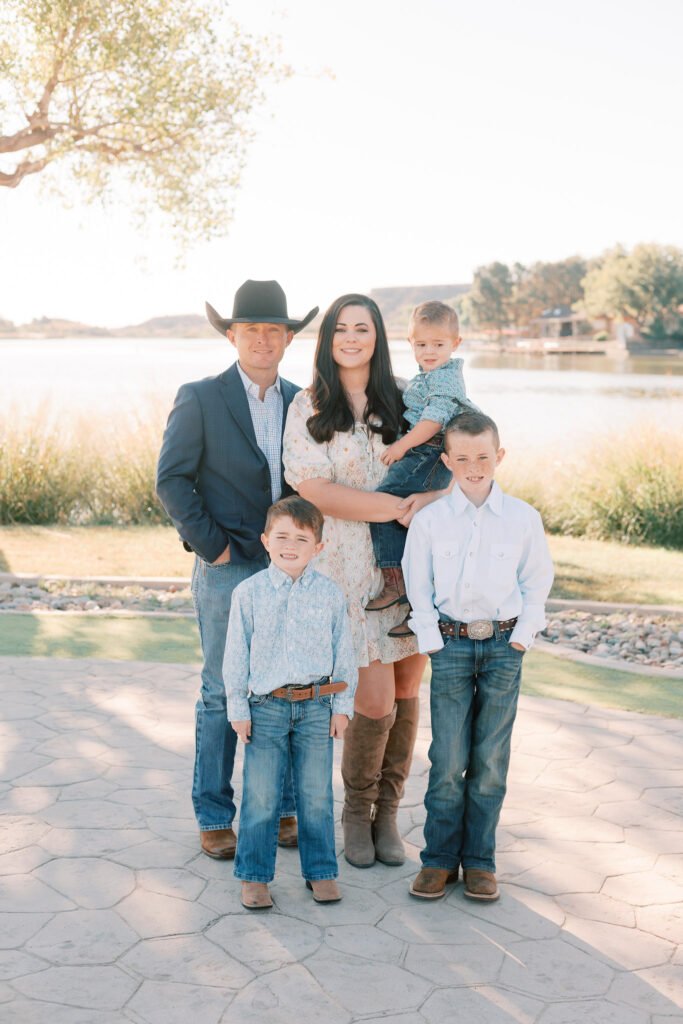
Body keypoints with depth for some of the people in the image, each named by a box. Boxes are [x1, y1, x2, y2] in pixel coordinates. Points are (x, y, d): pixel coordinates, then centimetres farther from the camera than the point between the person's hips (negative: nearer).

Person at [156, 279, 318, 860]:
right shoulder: (200, 399, -4)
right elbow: (171, 480, -6)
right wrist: (212, 545, -10)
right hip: (228, 569, -4)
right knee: (223, 695, 3)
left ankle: (283, 807, 22)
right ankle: (214, 817, 15)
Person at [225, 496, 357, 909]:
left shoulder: (330, 594, 1)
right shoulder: (249, 593, -2)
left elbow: (344, 653, 7)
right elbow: (236, 654, 2)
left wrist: (343, 706, 4)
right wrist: (238, 708, 0)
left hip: (316, 707, 1)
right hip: (265, 708, -1)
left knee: (316, 795, 9)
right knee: (261, 797, 3)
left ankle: (321, 871, 23)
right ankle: (255, 876, 16)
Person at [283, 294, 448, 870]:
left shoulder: (399, 404, 11)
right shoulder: (308, 409, 1)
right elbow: (315, 491, -10)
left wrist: (432, 497, -9)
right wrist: (398, 507, -15)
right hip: (349, 567, -4)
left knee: (406, 692, 4)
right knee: (375, 701, -7)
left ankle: (387, 815, 21)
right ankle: (356, 814, 18)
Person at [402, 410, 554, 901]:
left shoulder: (523, 518, 1)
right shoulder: (429, 520, 0)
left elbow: (538, 581, 8)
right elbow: (419, 588, 5)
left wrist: (523, 636, 0)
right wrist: (432, 641, -1)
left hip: (503, 644, 1)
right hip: (452, 643, 0)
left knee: (491, 759, 5)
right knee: (448, 759, -1)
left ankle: (480, 860, 16)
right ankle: (439, 859, 12)